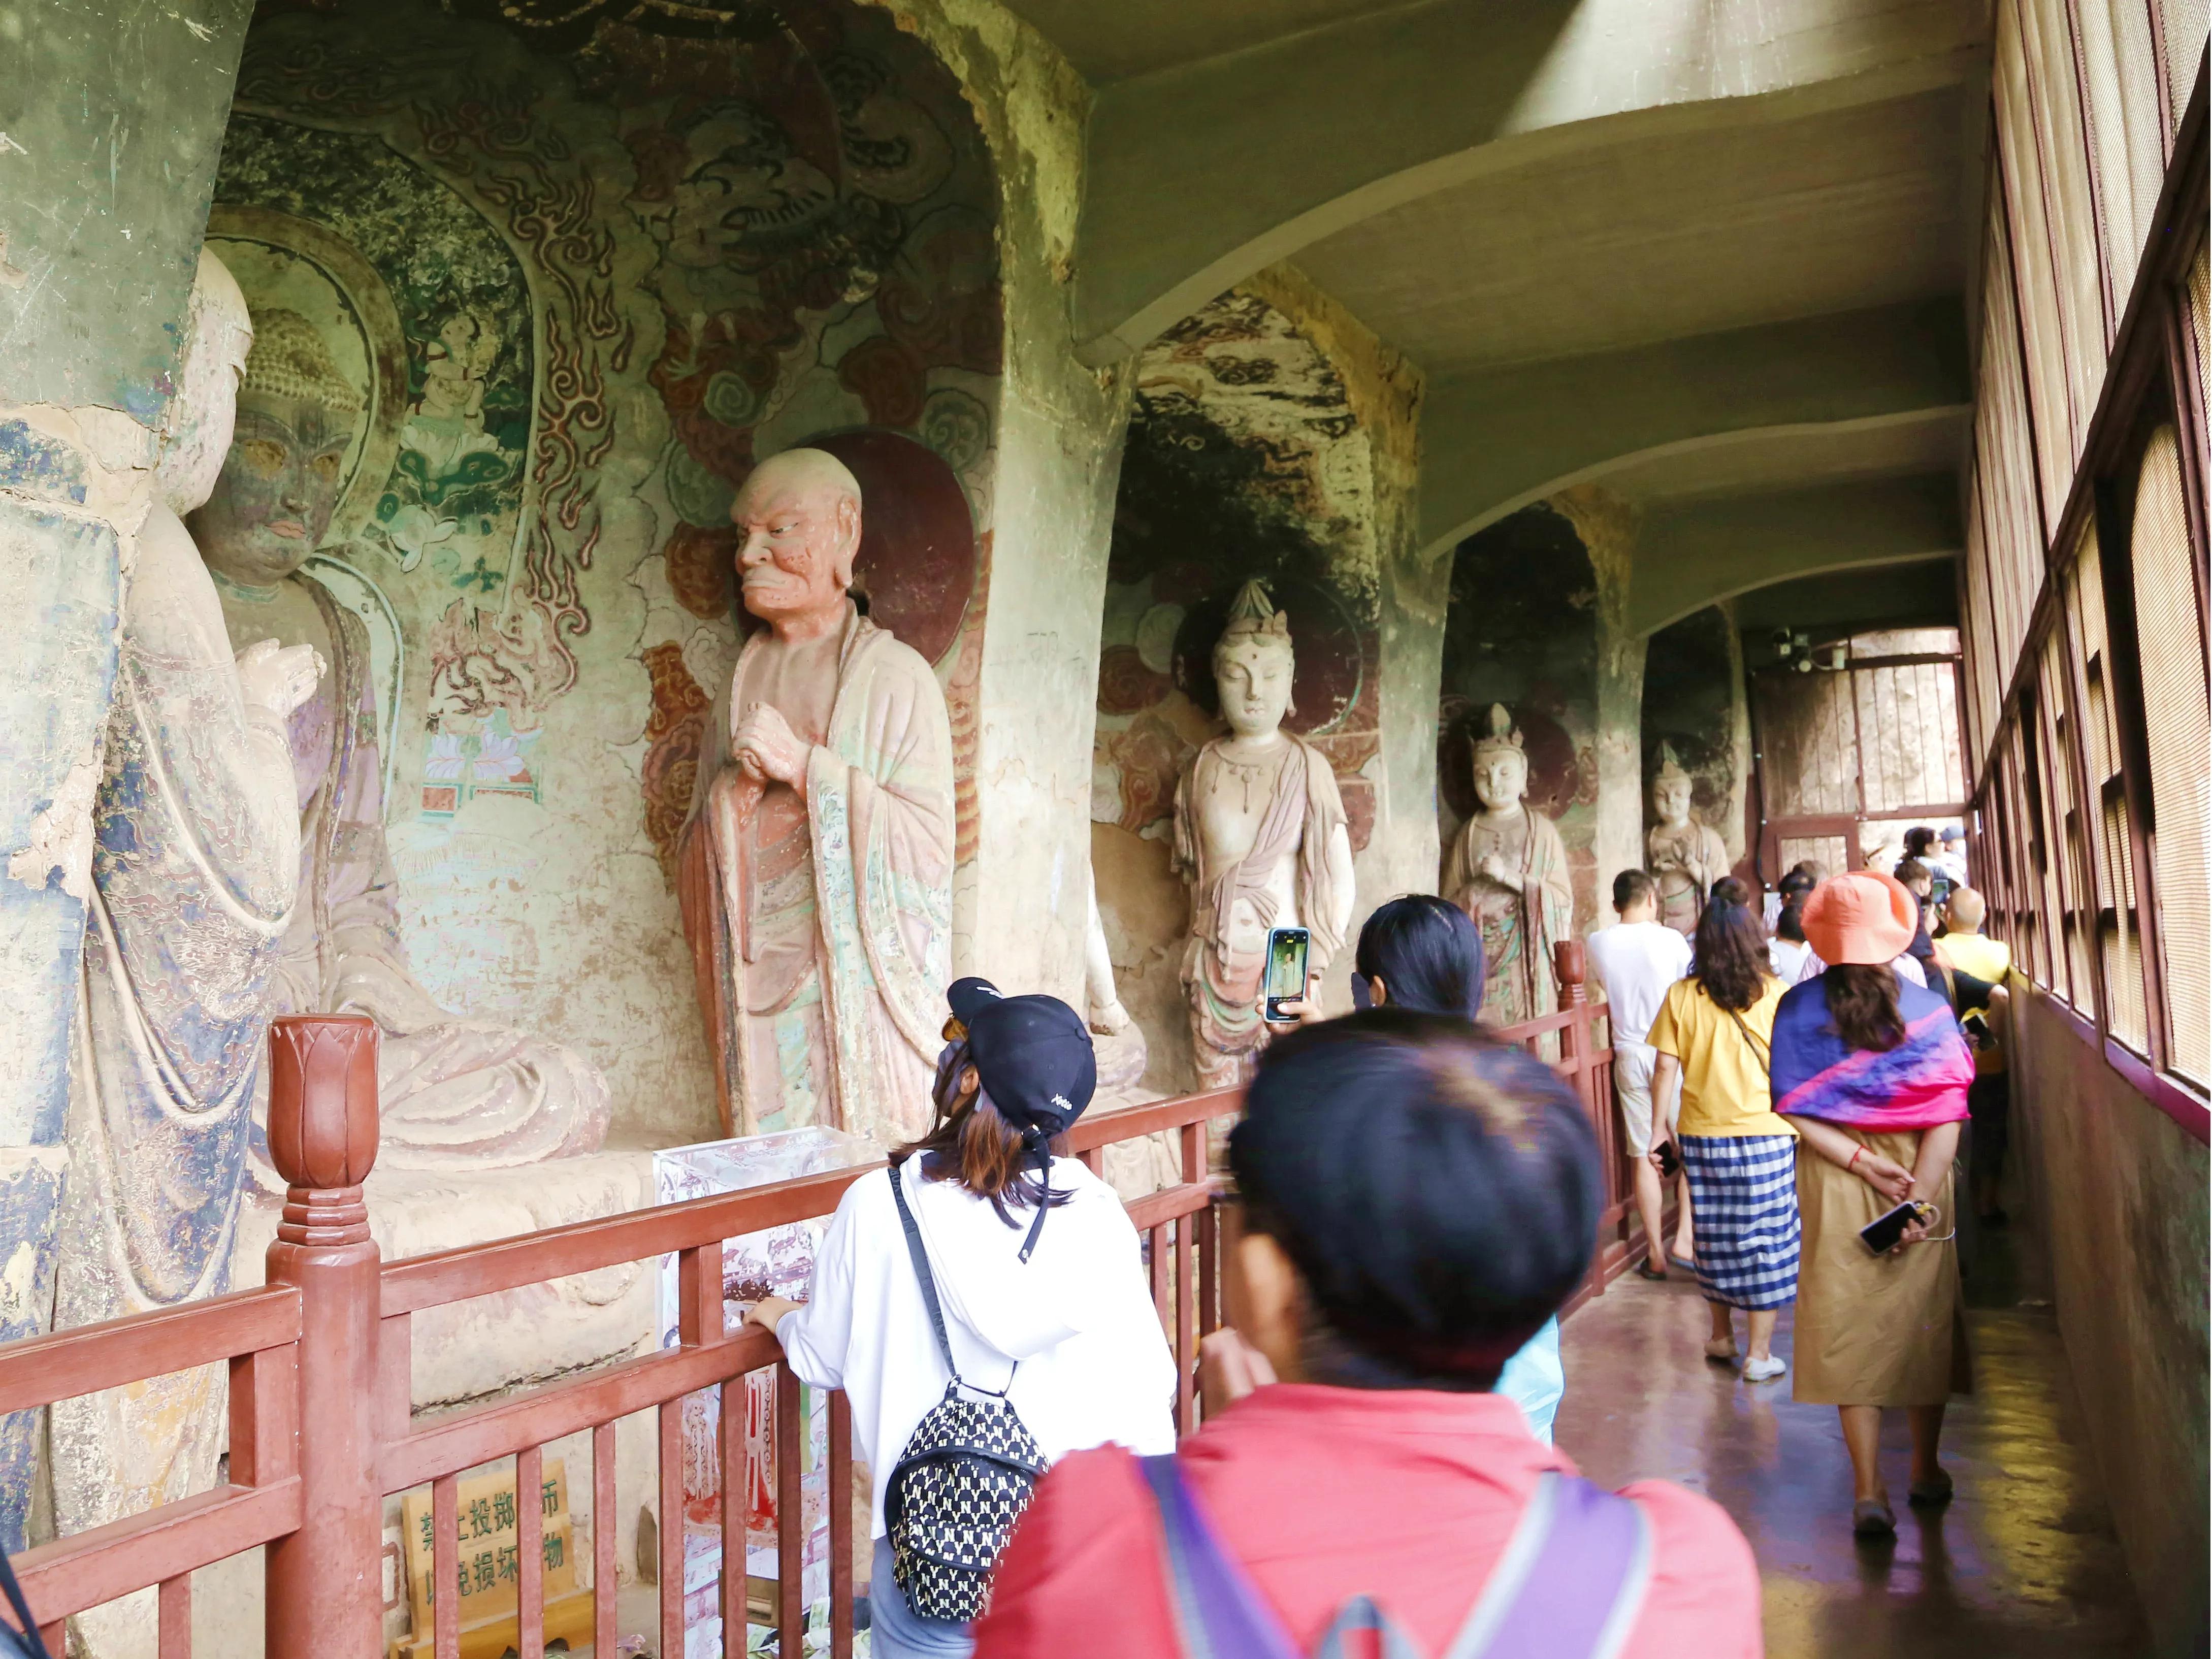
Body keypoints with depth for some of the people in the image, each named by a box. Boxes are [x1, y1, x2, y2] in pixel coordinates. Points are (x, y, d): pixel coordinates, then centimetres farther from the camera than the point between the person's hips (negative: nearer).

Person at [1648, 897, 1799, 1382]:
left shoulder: (1681, 996, -3)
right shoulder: (1775, 994, -6)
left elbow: (1665, 1069, -2)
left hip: (1701, 1134, 2)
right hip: (1765, 1135, -2)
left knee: (1716, 1237, 16)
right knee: (1766, 1240, 7)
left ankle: (1722, 1336, 30)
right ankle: (1759, 1354, 12)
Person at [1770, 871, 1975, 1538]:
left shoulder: (1799, 1008, -5)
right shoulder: (1930, 1007, -5)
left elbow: (1793, 1108, -12)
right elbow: (1946, 1112, -11)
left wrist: (1860, 1162, -13)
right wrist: (1919, 1195, -15)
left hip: (1833, 1185, -1)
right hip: (1921, 1180, 1)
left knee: (1850, 1331, 5)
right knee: (1923, 1319, 16)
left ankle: (1869, 1490, 3)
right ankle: (1926, 1470, 31)